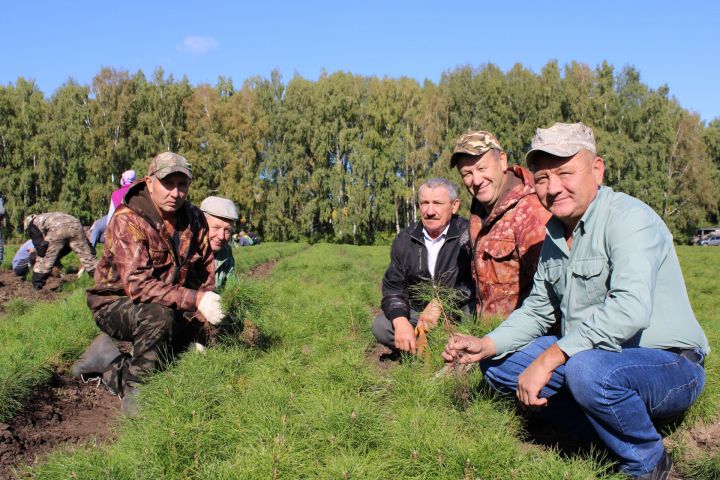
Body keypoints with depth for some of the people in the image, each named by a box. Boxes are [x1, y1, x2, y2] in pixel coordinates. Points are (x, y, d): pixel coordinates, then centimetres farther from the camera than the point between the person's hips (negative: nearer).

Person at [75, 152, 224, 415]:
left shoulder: (195, 220, -2)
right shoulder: (128, 220, -22)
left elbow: (205, 274, 6)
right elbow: (138, 284, -32)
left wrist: (200, 326, -5)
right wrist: (194, 299, -40)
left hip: (167, 309, 7)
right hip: (115, 303, -7)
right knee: (159, 315, -36)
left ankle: (111, 366, 6)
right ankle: (135, 393, -17)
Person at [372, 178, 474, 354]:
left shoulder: (468, 235, -14)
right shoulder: (404, 240, 0)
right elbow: (393, 286, -1)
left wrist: (439, 304, -28)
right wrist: (401, 322, -20)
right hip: (417, 312, 3)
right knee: (381, 326, -17)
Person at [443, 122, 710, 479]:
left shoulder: (628, 217, -18)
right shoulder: (554, 235, 7)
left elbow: (630, 309, -33)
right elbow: (537, 311, 13)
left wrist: (548, 359, -32)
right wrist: (485, 345, -4)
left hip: (668, 366, -8)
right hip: (595, 358, 8)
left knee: (587, 368, -37)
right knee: (498, 364, 2)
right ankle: (606, 437, 2)